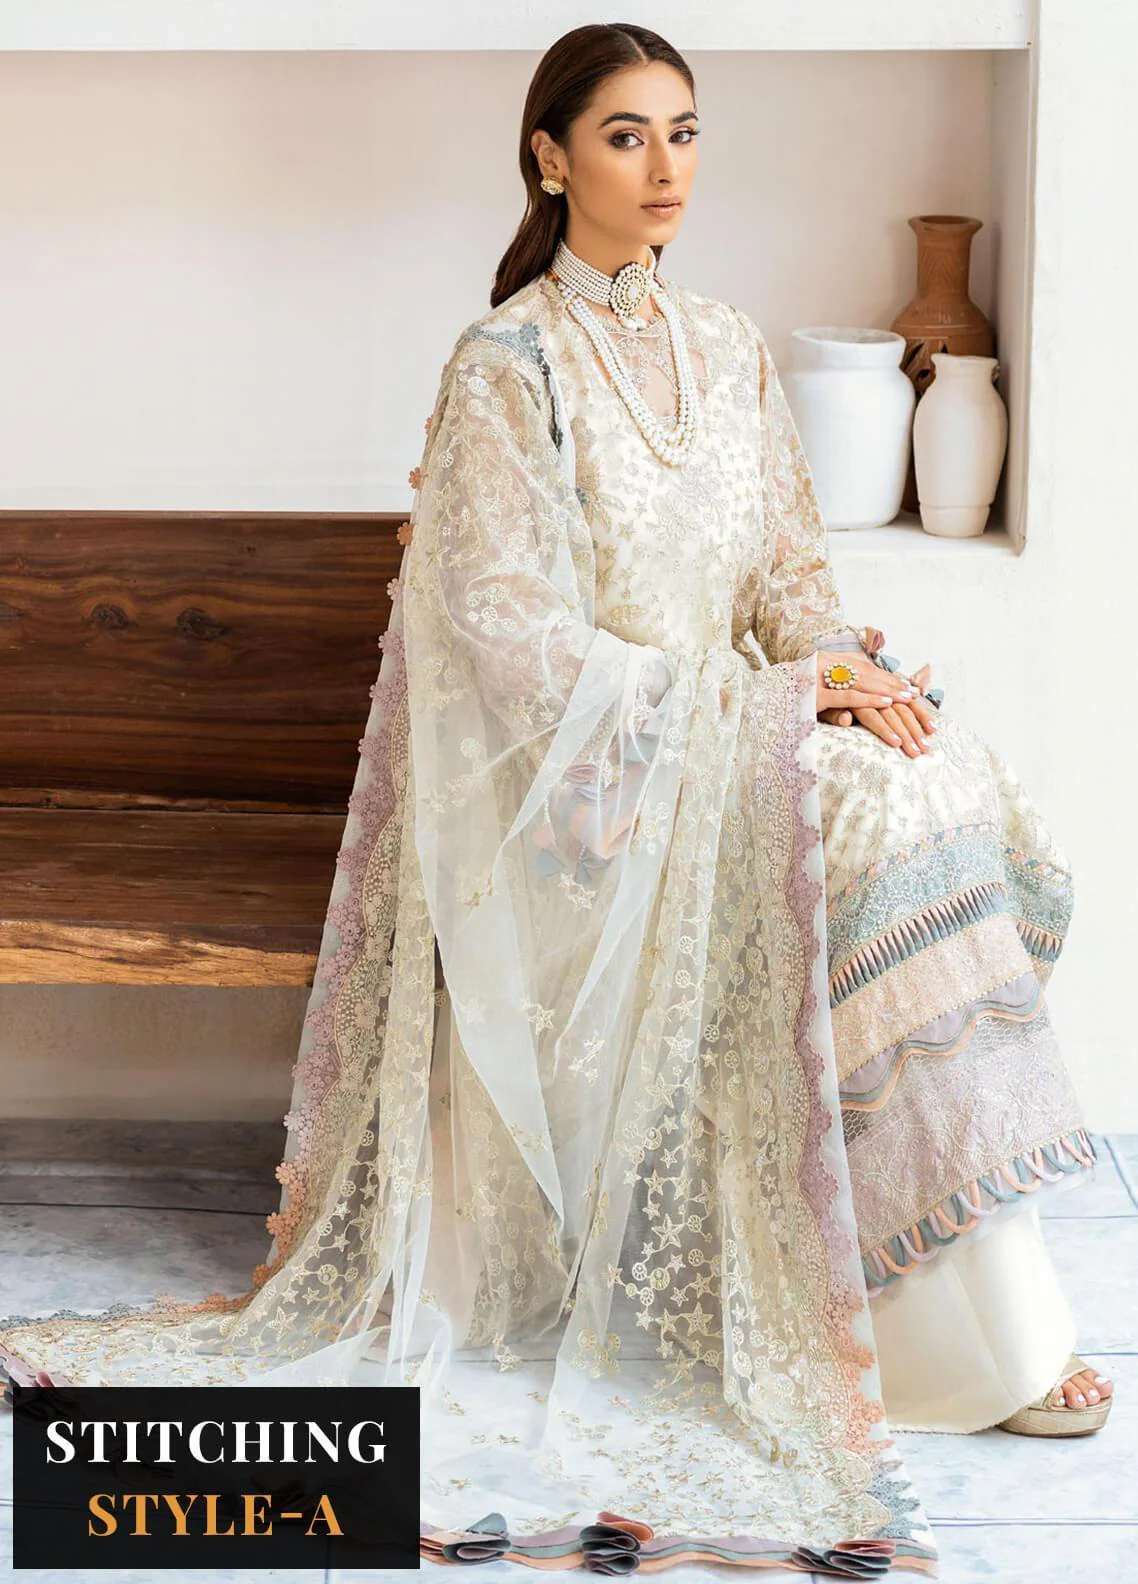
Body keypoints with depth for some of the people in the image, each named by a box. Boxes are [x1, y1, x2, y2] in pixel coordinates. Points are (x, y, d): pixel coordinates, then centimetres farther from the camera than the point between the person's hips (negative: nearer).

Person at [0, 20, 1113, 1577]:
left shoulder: (727, 349, 13)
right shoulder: (507, 367, -8)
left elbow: (785, 558, 14)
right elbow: (510, 630, -15)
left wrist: (841, 657, -10)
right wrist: (776, 702, -17)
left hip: (729, 722, 7)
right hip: (577, 763, -6)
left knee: (960, 792, -21)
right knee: (870, 834, -29)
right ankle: (982, 1343, -23)